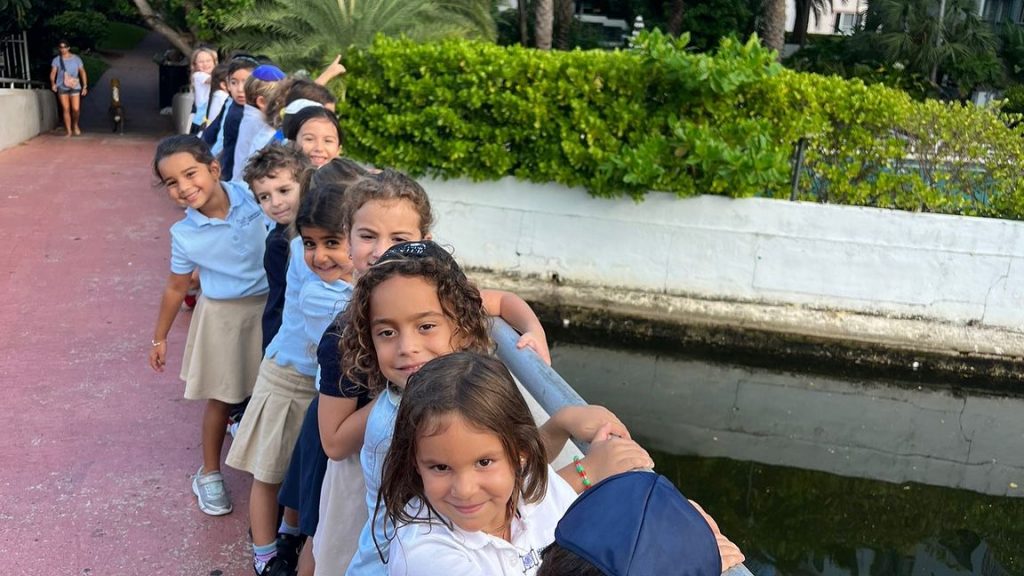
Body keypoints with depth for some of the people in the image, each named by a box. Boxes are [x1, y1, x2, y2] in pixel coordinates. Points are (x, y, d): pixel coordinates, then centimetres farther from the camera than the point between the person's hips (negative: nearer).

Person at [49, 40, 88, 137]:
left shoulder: (76, 59, 4)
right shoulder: (56, 60, 3)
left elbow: (82, 72, 7)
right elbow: (53, 73, -5)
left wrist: (85, 86, 1)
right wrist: (53, 83, -24)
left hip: (75, 87, 0)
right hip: (62, 87, 0)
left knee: (76, 109, -9)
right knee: (66, 109, -1)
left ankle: (75, 125, 22)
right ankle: (69, 131, 6)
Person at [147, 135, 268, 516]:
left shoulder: (253, 196, -17)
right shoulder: (185, 234, -14)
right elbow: (176, 288, 0)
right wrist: (159, 338, 8)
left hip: (270, 306, 1)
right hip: (224, 316, -1)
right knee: (221, 398, 12)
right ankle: (209, 473, 32)